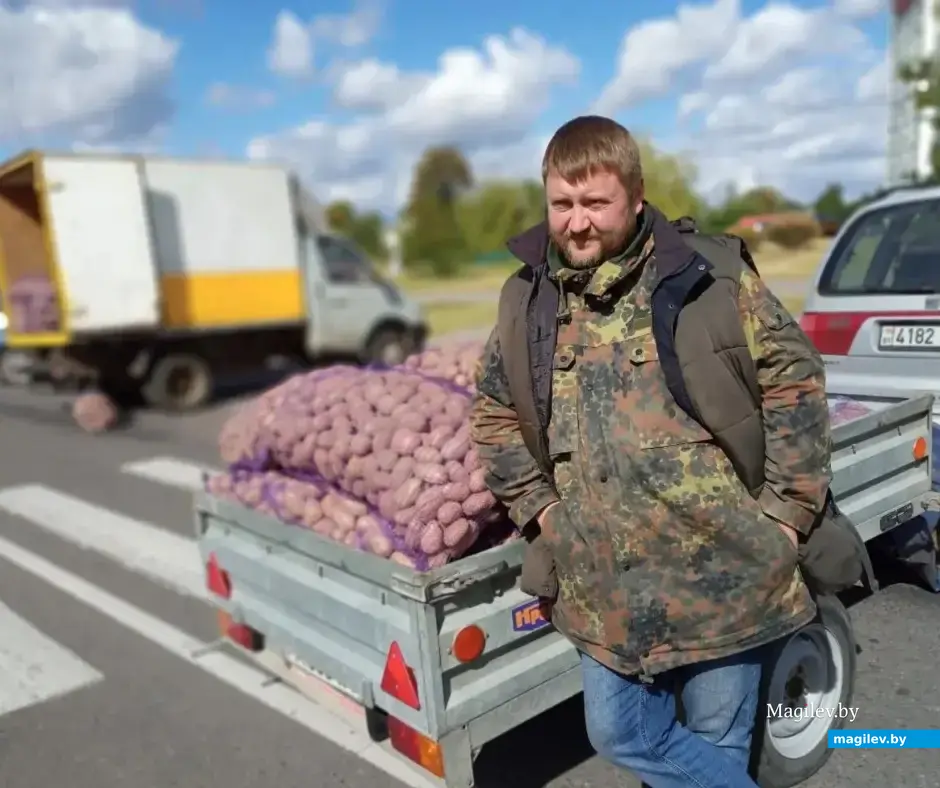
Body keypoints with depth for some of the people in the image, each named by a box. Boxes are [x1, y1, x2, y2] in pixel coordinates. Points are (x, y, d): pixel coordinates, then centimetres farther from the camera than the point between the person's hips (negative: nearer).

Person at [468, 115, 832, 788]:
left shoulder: (711, 275, -9)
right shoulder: (526, 300, 2)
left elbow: (795, 380, -2)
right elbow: (494, 413, 14)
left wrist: (785, 511, -5)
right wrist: (538, 506, 5)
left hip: (722, 574, -3)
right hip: (603, 588, 4)